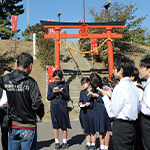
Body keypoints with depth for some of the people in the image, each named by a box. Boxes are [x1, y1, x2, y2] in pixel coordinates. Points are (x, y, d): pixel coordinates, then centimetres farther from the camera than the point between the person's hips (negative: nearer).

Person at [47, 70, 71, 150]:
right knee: (55, 125, 6)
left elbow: (67, 97, 1)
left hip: (63, 107, -1)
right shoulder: (50, 85, 6)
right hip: (54, 107, 1)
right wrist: (53, 93, -12)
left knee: (64, 125, 3)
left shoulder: (65, 85, 2)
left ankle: (64, 142, 16)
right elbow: (48, 98, 6)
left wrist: (61, 92, -15)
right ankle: (57, 142, 17)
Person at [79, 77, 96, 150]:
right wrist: (80, 103, -1)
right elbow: (80, 101, 19)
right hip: (84, 112, 5)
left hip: (91, 112, -5)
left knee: (92, 130, 4)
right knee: (86, 130, 12)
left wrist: (90, 104, -17)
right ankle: (88, 144, 23)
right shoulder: (82, 92, 14)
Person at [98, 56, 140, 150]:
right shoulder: (134, 87, 7)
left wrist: (105, 96, -4)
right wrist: (112, 95, 14)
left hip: (121, 127, -8)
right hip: (132, 126, 8)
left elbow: (112, 113, -15)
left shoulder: (120, 87, -18)